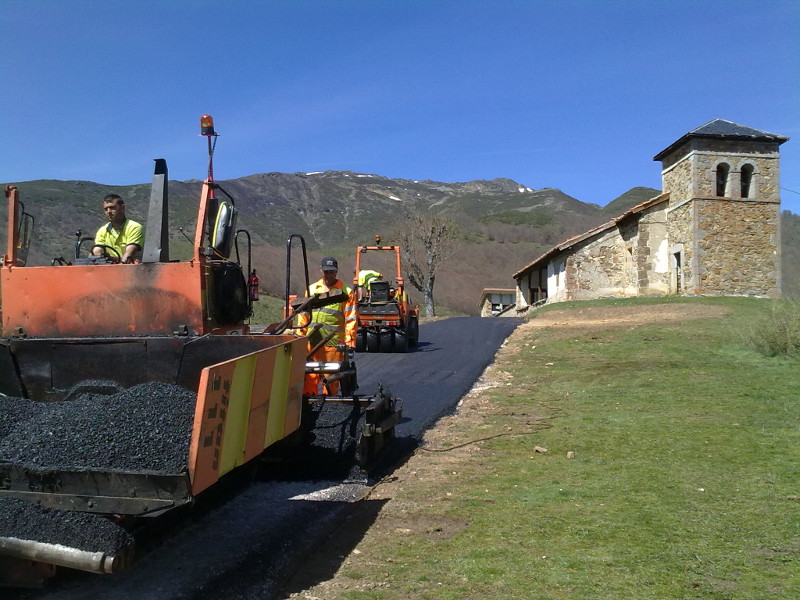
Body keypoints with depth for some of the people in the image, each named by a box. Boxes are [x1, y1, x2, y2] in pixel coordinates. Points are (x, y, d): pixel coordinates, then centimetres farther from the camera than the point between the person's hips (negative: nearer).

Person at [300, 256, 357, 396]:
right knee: (309, 377, 1)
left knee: (331, 378, 1)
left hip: (334, 344, -3)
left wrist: (349, 341, -8)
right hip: (312, 343, 3)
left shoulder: (346, 292, 4)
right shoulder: (312, 289, 16)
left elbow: (351, 319, 0)